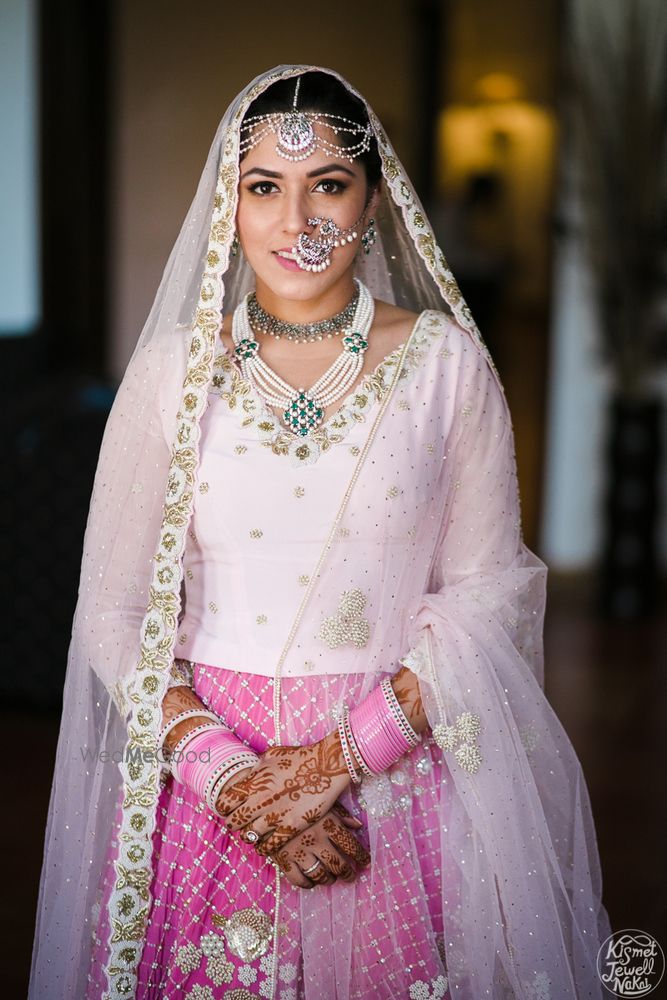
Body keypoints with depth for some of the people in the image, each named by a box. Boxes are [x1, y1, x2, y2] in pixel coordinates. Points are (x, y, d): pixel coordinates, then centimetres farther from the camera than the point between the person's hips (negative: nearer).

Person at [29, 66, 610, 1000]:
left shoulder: (446, 362, -2)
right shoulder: (173, 369, 0)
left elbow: (487, 593, -4)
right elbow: (112, 612, -1)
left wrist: (342, 754, -14)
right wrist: (227, 772, -13)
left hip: (395, 774, 0)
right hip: (202, 770, 1)